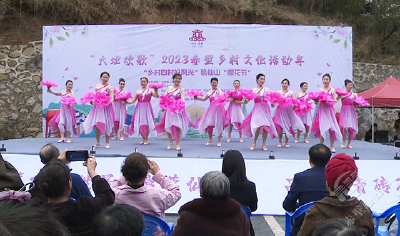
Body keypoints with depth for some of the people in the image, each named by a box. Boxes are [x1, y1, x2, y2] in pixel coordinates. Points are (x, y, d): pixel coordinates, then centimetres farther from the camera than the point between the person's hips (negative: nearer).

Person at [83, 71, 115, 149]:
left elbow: (112, 99, -11)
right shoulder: (97, 86, 8)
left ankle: (107, 142, 12)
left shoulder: (109, 87, -4)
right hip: (97, 107, 4)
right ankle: (97, 142, 19)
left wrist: (108, 102, -30)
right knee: (96, 125, 4)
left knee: (106, 125, 1)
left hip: (106, 108, -4)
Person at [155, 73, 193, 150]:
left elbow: (182, 99, -10)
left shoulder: (181, 89, 2)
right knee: (167, 126, 2)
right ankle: (171, 142, 25)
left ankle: (177, 144, 8)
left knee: (178, 126, -7)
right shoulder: (168, 88, 10)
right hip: (169, 109, 3)